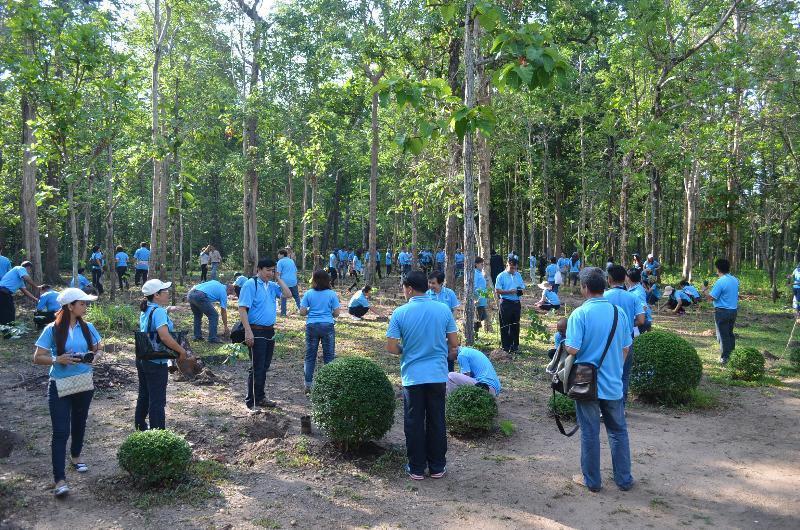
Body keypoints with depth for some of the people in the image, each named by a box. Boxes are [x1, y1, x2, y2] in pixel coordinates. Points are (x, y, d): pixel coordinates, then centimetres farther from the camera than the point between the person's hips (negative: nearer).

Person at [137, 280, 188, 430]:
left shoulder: (146, 310, 7)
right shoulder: (159, 312, -21)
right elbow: (164, 336, -33)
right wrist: (181, 350, -22)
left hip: (142, 359, 9)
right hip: (156, 363, -9)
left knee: (144, 395, 23)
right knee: (157, 400, -1)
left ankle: (140, 425, 38)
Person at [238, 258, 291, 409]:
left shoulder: (272, 285, 10)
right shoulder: (250, 285, -12)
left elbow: (288, 294, 3)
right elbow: (242, 309, -16)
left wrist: (278, 279, 0)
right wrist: (248, 331, -22)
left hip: (270, 331, 7)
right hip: (256, 332, -7)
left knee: (265, 367, 16)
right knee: (257, 368, -2)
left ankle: (260, 397, 29)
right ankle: (251, 401, 10)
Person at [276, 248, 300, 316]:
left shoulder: (280, 262, -3)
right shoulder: (291, 261, 15)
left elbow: (278, 273, -9)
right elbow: (296, 271, 20)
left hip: (284, 282, -5)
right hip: (293, 281, 5)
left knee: (283, 298, 2)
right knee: (297, 297, 12)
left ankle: (283, 313, 0)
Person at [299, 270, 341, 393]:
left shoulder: (308, 294, -3)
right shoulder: (332, 294, -3)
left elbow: (302, 312, -4)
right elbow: (336, 313, -4)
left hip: (312, 326, 1)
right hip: (328, 326, -1)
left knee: (310, 356, 9)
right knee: (329, 356, 8)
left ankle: (308, 385, 11)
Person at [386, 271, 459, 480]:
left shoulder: (400, 313, -9)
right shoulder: (444, 310, -4)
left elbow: (391, 348, -9)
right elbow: (454, 344, 1)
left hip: (412, 376, -2)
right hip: (438, 375, 2)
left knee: (414, 423, 10)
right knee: (437, 422, 13)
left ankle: (416, 468, 18)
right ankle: (437, 467, 22)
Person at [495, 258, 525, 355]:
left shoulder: (518, 275, 11)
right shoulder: (501, 276, -5)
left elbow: (522, 286, 18)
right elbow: (497, 291, -9)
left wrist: (520, 291, -7)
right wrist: (509, 292, -19)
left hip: (516, 302, 5)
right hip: (506, 303, -5)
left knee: (515, 325, 12)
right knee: (505, 326, 0)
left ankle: (515, 345, 22)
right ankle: (506, 347, 8)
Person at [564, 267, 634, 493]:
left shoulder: (580, 314, -16)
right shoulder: (618, 312, 0)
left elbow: (573, 349, -22)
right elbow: (626, 348, 7)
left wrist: (564, 344, 0)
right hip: (613, 383, 4)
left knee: (590, 433, 8)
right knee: (618, 431, 17)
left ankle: (592, 480, 20)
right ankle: (624, 479, 26)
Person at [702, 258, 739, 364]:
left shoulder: (720, 282, -19)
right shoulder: (735, 280, 5)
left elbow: (712, 297, -18)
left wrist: (704, 291, 0)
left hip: (722, 312, -7)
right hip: (733, 311, 7)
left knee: (723, 336, 0)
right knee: (730, 334, 18)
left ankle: (725, 358, 3)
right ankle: (732, 355, 25)